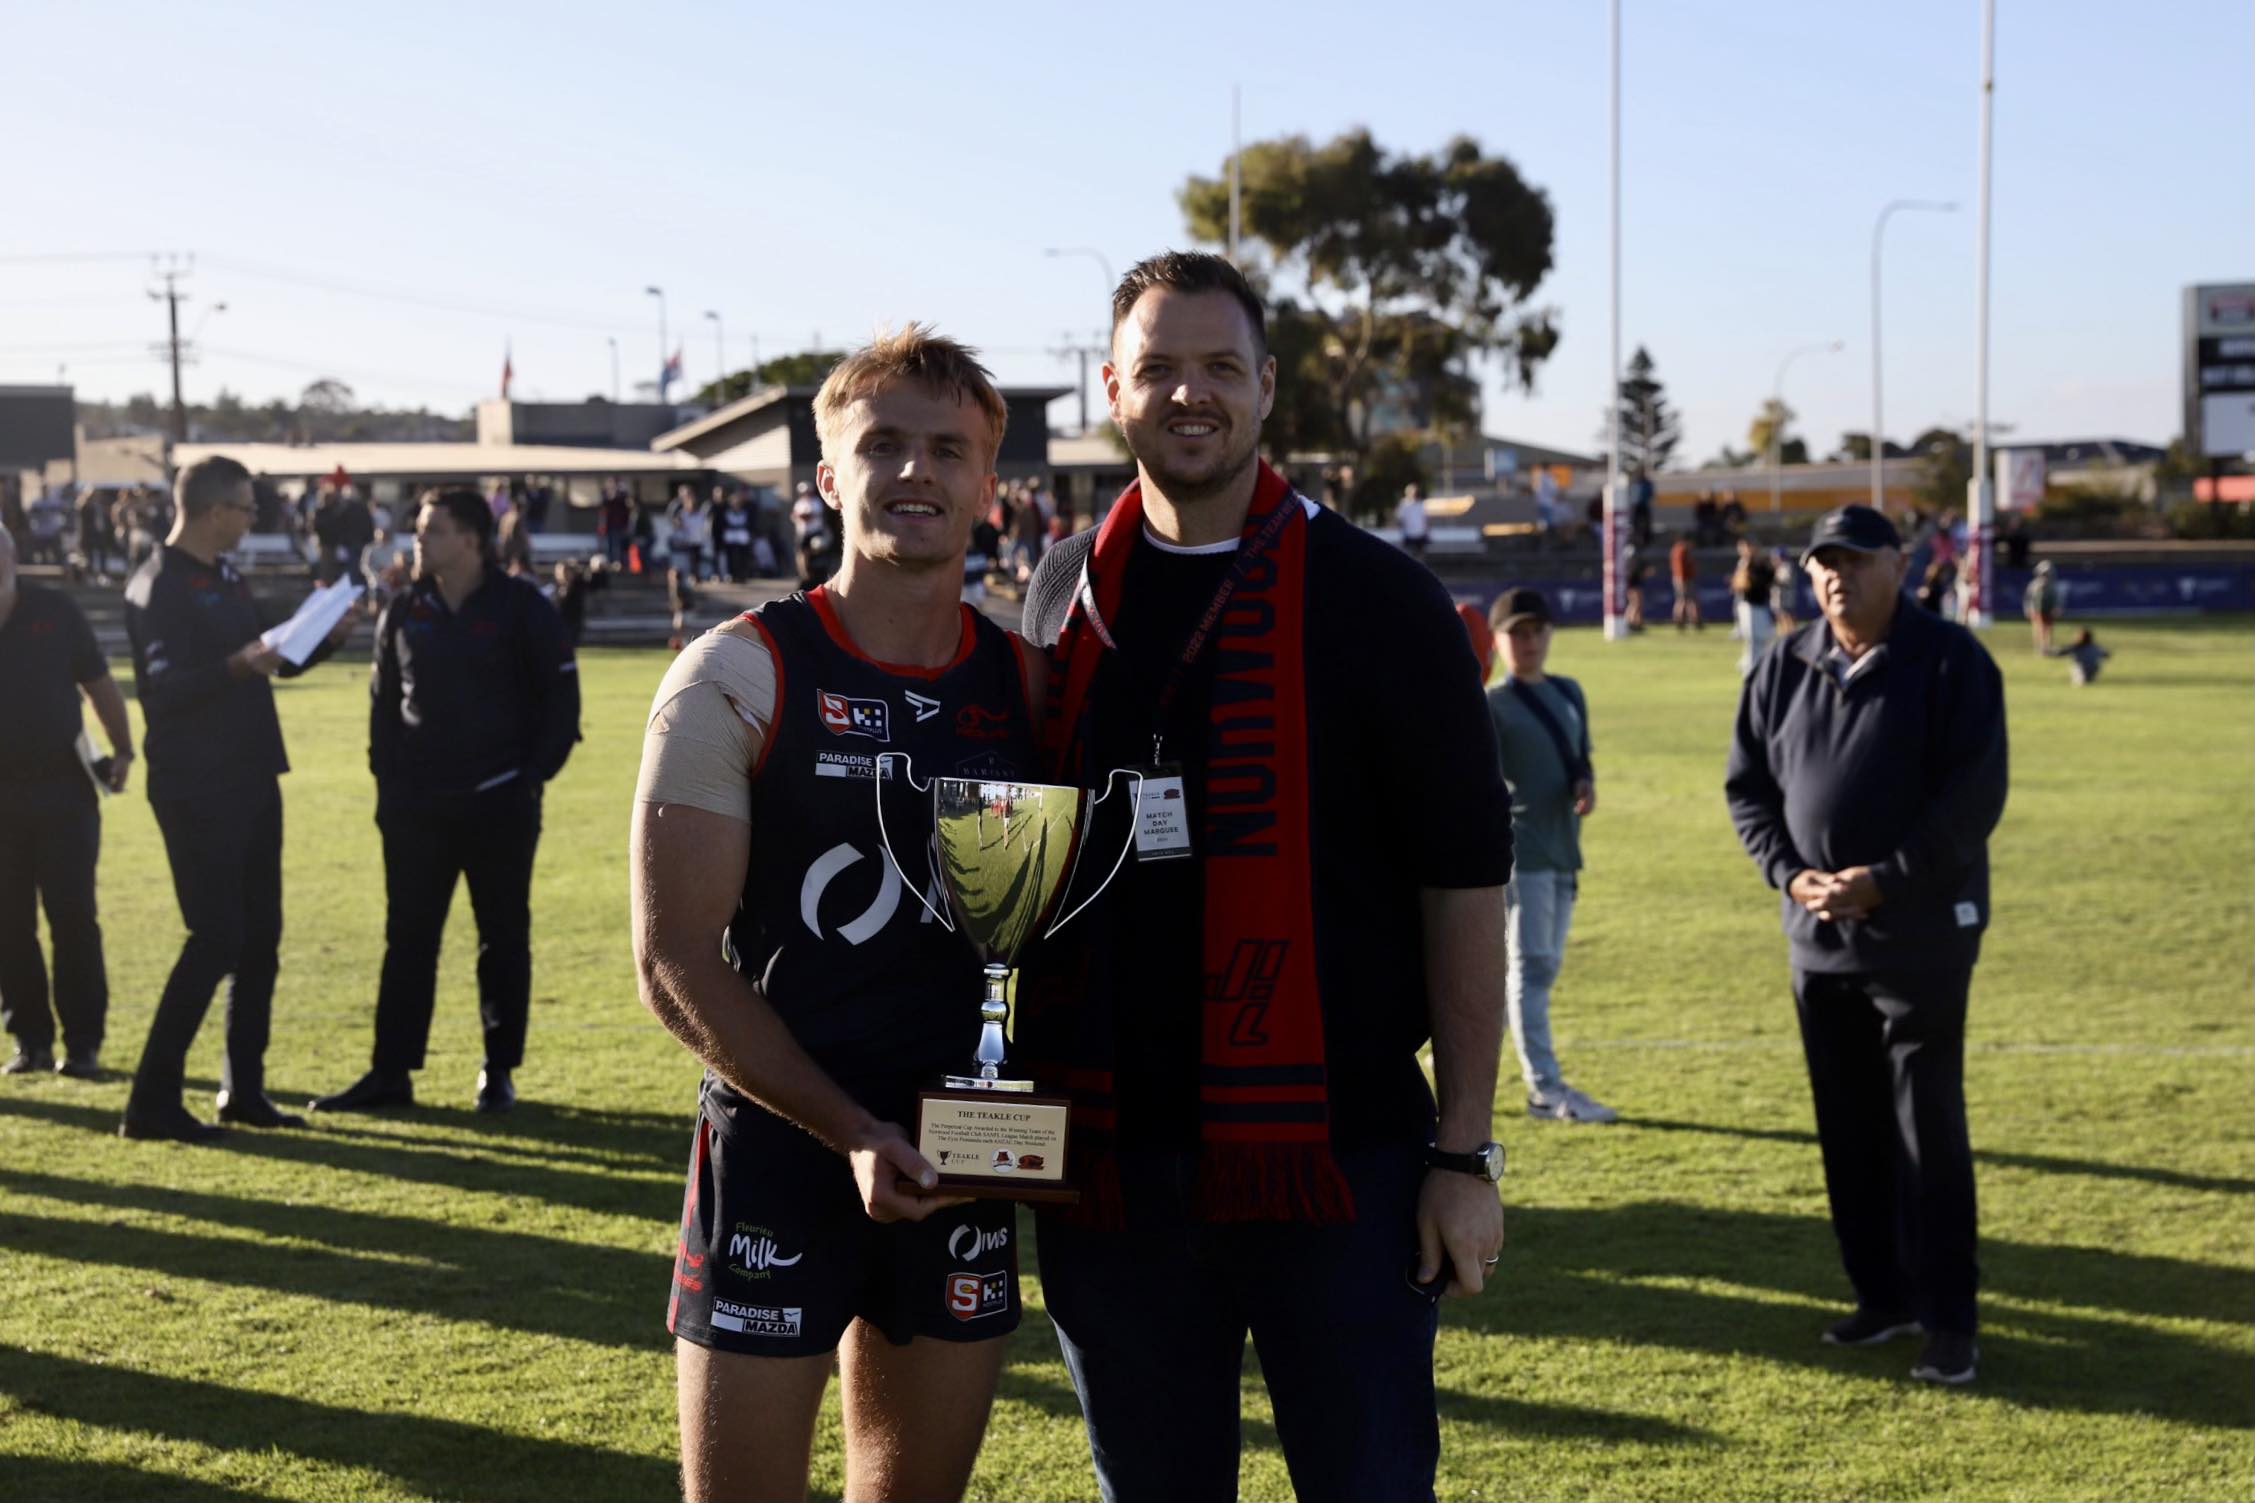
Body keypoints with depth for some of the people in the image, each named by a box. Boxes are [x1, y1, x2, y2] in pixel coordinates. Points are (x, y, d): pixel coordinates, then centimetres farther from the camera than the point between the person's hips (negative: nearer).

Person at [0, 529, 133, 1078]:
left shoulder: (55, 611, -1)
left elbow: (98, 683, 7)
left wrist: (121, 750, -2)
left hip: (63, 787, -1)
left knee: (73, 917, -3)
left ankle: (83, 1042, 4)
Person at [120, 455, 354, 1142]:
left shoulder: (225, 579, 15)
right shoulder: (157, 588, -12)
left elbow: (280, 658, 22)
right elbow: (163, 690, -21)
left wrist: (325, 638, 3)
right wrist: (236, 666, -35)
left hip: (251, 779, 9)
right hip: (195, 789, -9)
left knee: (260, 937, 11)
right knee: (216, 938, -10)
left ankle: (243, 1092, 19)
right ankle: (152, 1101, -4)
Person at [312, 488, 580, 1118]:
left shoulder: (521, 606, -4)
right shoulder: (403, 613, 7)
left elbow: (561, 695, -2)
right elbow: (383, 703, 14)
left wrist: (536, 772, -8)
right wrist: (388, 781, 6)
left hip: (500, 804, -3)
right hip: (416, 806, 4)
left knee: (503, 937, 5)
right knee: (407, 939, 5)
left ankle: (499, 1072, 14)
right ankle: (391, 1072, 10)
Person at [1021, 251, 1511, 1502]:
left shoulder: (1376, 598, -4)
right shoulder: (1069, 592, 9)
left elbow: (1463, 879, -5)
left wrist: (1466, 1150, -8)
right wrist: (1023, 1094, 5)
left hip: (1333, 1159, -3)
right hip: (1106, 1161, 4)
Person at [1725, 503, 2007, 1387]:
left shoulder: (1952, 662, -8)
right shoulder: (1784, 669, 7)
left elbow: (1973, 798, -13)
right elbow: (1747, 786, 11)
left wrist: (1882, 882, -18)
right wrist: (1790, 876, -5)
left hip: (1922, 937, -5)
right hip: (1817, 938, 5)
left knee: (1929, 1132, -3)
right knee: (1849, 1130, 12)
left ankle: (1947, 1321, 5)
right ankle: (1884, 1296, 24)